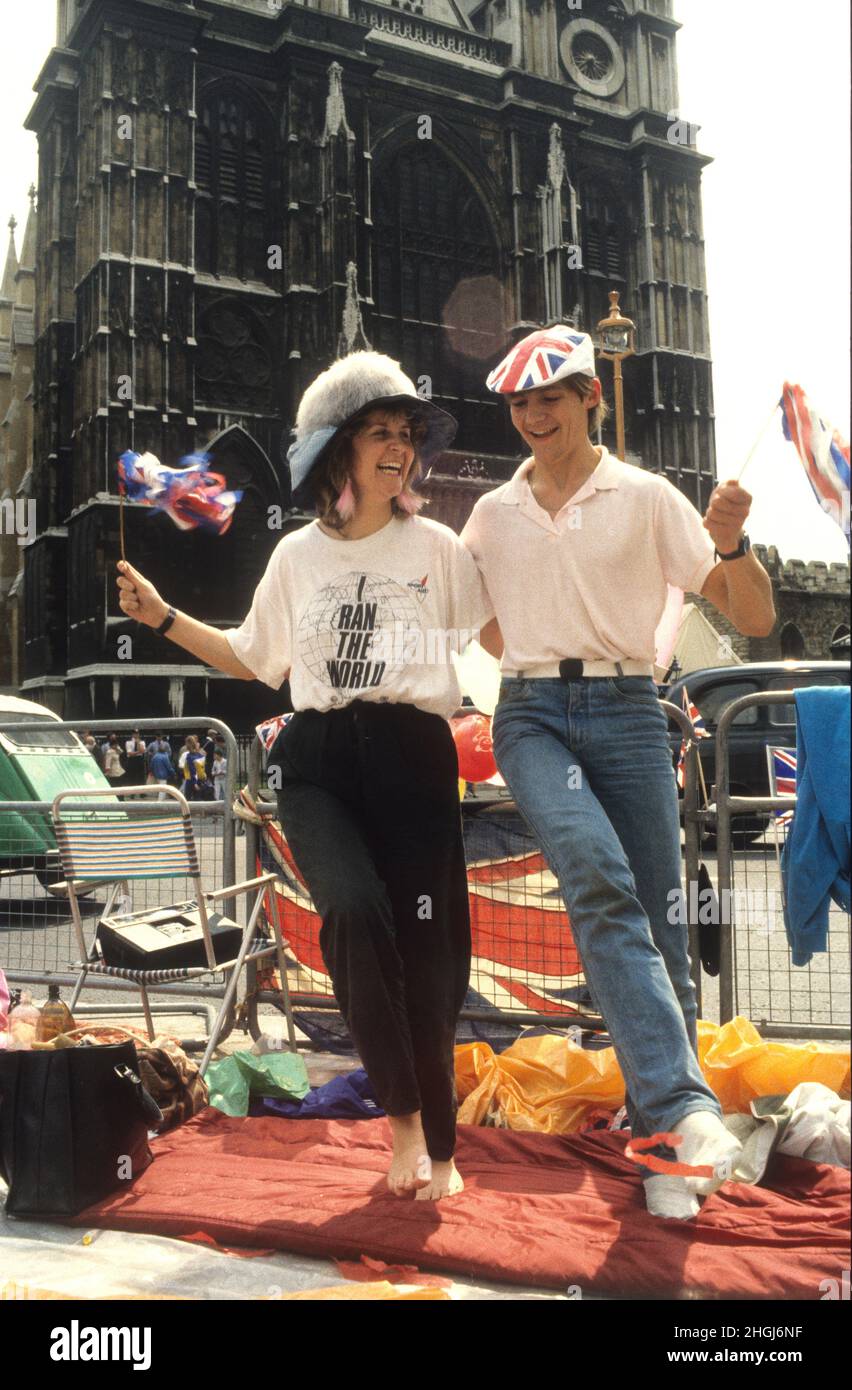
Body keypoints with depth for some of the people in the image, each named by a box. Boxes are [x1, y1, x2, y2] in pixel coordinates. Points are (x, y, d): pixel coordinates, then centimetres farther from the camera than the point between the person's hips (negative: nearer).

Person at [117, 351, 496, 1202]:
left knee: (425, 949, -1)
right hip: (317, 760, 1)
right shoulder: (297, 555, 13)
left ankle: (438, 1148, 20)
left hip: (412, 756, -1)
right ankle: (402, 1118, -7)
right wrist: (162, 616, 16)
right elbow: (255, 661, 22)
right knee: (355, 913, -25)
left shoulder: (437, 547, 7)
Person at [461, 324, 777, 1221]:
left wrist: (732, 542, -17)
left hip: (626, 710, -1)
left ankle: (660, 1145, 14)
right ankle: (681, 1104, -28)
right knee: (600, 877, -26)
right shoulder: (492, 514, 14)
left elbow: (754, 620, 1)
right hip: (530, 715, 1)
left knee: (657, 920, -3)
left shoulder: (646, 498, 6)